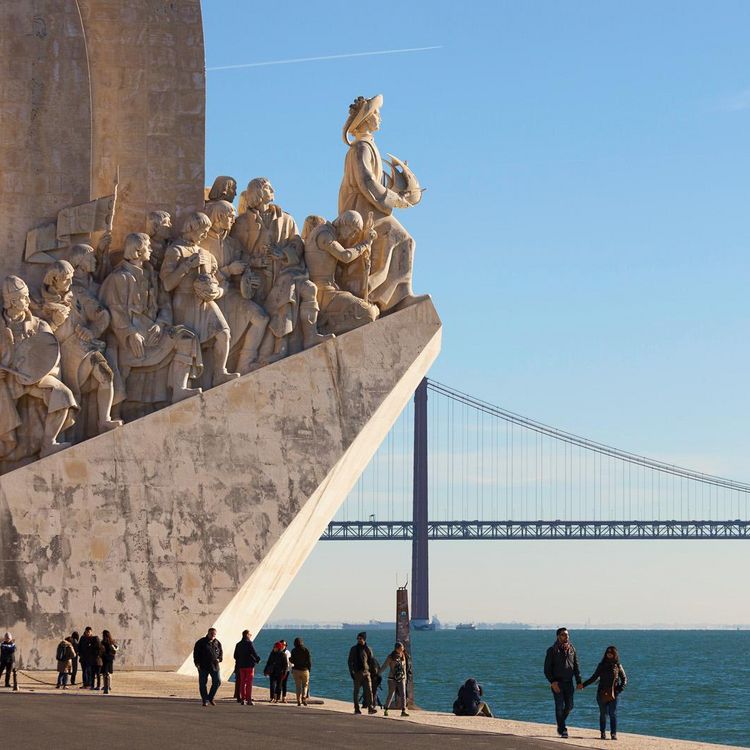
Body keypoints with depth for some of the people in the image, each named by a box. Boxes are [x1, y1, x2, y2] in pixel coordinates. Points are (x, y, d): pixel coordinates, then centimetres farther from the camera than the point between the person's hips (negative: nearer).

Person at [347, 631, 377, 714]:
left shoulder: (368, 649, 7)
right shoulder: (353, 649, 6)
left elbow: (371, 660, 12)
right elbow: (350, 661, 5)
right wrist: (351, 672, -5)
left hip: (366, 672, 0)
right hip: (357, 673, 0)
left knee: (369, 690, -10)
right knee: (356, 691, 3)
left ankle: (370, 708, -14)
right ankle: (356, 709, 8)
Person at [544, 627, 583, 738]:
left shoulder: (572, 649, 9)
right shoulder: (552, 650, -4)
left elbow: (576, 667, 12)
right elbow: (547, 669, -5)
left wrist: (578, 681, 1)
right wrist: (552, 682, -17)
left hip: (568, 682, 4)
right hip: (557, 682, -4)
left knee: (569, 706, 4)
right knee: (560, 706, -7)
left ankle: (560, 724, 27)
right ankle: (562, 730, -1)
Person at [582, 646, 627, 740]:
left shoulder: (618, 666, 5)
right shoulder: (601, 665, 9)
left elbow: (624, 679, 7)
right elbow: (594, 677, 13)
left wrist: (619, 690, -6)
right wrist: (583, 685, 6)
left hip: (613, 694, -2)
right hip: (602, 693, 2)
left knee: (613, 714, -6)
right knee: (603, 713, 3)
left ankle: (614, 733, -3)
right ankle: (603, 733, 9)